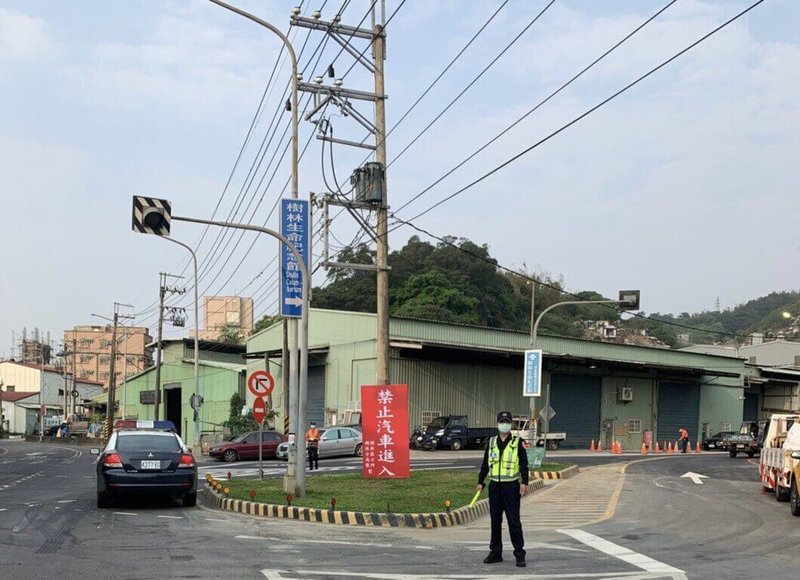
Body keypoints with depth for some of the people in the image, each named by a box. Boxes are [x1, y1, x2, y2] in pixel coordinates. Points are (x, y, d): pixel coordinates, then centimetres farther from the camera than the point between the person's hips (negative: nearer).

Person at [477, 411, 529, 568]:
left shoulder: (517, 442, -1)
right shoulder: (491, 442, 10)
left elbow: (523, 464, -3)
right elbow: (485, 464, 15)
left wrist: (524, 482, -13)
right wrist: (480, 482, 12)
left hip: (511, 486, -4)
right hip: (494, 486, 4)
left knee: (514, 520, -5)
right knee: (495, 521, 9)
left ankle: (519, 554, 2)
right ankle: (495, 552, 17)